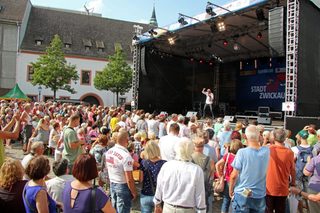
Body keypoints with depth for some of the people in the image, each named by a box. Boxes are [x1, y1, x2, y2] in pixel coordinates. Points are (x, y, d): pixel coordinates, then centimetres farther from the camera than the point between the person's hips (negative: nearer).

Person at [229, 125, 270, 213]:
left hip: (242, 195, -3)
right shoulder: (266, 151, -7)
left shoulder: (242, 152, -18)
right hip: (260, 195, 4)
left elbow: (234, 175, -12)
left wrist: (230, 189, 1)